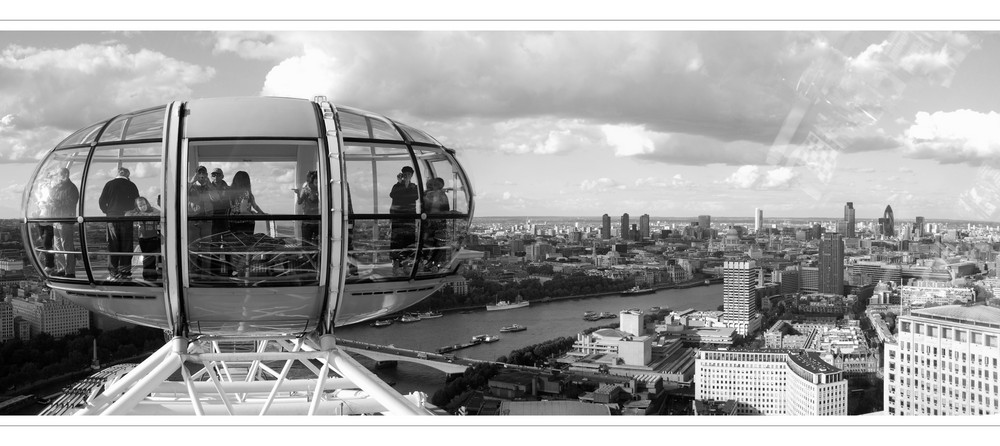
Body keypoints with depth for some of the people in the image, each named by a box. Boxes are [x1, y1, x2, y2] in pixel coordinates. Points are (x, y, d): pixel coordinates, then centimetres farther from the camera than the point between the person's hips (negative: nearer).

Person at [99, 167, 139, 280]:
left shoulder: (109, 184, 3)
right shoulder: (131, 185, 0)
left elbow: (101, 201, 0)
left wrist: (107, 212, 12)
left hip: (112, 217, 1)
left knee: (112, 245, 5)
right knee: (126, 245, 4)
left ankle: (113, 272, 1)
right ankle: (124, 271, 0)